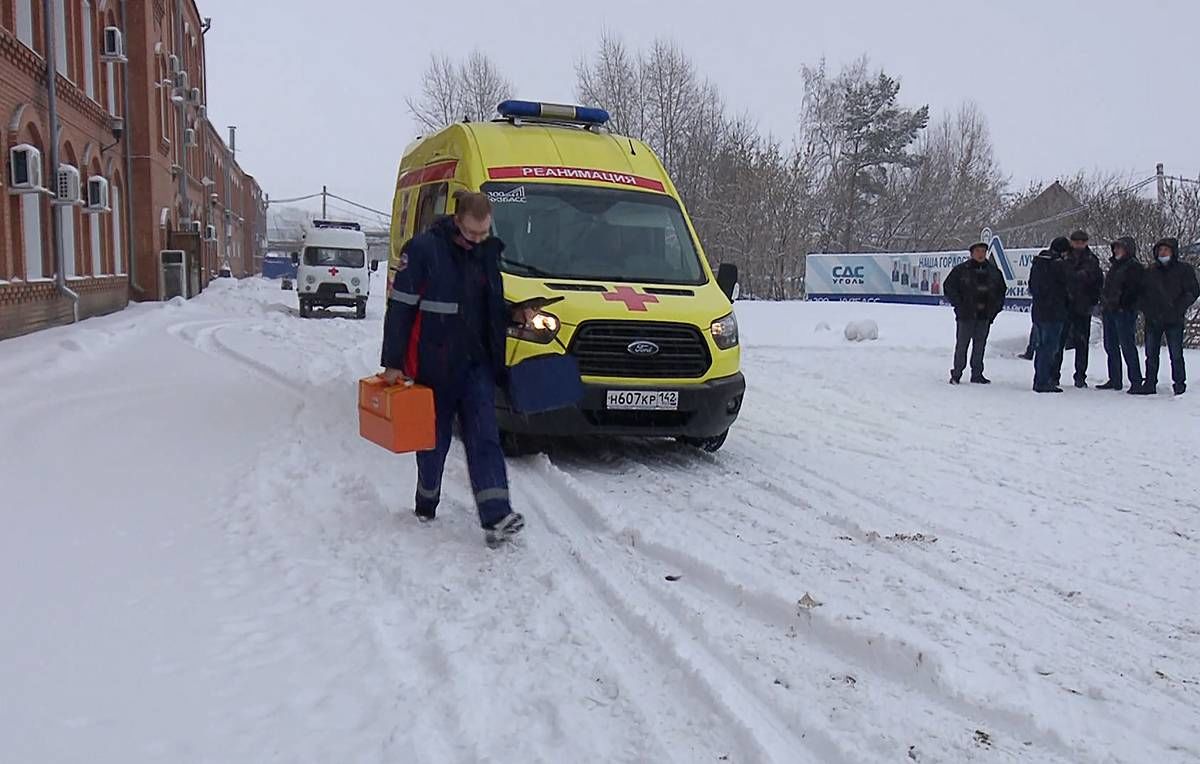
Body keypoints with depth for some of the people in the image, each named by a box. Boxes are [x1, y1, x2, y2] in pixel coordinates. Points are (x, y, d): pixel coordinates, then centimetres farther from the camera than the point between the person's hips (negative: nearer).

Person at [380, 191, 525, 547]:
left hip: (477, 364, 4)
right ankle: (426, 506, 29)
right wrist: (393, 363, -11)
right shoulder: (423, 249, -10)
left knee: (484, 437, -7)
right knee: (434, 437, 9)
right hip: (433, 366, -4)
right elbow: (400, 308, -10)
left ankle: (496, 517, -14)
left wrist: (498, 363, 16)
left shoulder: (489, 252, 7)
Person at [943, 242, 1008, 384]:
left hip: (985, 315, 4)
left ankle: (977, 374, 15)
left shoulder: (993, 271, 10)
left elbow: (1002, 290, 21)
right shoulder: (961, 270, -3)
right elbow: (948, 288, -1)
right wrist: (959, 305, -7)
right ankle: (956, 374, 6)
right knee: (962, 344, -1)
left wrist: (996, 306, 10)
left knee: (980, 345, 8)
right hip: (966, 315, -4)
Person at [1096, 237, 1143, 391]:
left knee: (1127, 346, -7)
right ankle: (1115, 380, 18)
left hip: (1124, 312, -9)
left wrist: (1120, 304, -20)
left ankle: (1136, 381, -2)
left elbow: (1132, 290, -15)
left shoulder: (1133, 266, -7)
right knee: (1110, 345, 11)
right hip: (1109, 311, 9)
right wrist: (1103, 303, 15)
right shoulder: (1114, 265, 20)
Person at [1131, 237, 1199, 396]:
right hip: (1153, 320, 4)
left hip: (1174, 320, -4)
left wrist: (1178, 310, -11)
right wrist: (1147, 310, 0)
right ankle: (1150, 384, 14)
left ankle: (1179, 384, 8)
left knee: (1176, 354, -1)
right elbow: (1140, 294, 14)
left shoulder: (1184, 270, 1)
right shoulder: (1150, 272, 11)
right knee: (1151, 354, 8)